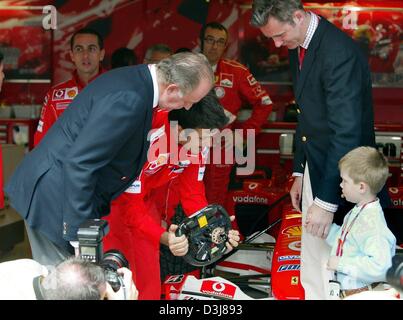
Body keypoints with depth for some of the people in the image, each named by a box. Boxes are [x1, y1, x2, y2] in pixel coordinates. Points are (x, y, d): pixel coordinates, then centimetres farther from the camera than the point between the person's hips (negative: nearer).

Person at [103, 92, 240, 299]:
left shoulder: (198, 140, -18)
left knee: (149, 273, 4)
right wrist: (163, 238, -49)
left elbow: (192, 194, -9)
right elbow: (132, 206, -33)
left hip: (151, 192, 6)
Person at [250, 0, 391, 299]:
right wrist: (299, 172, 17)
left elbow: (347, 131, -25)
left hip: (340, 174, -9)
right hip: (314, 167, 9)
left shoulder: (339, 51, -22)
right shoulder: (298, 47, 8)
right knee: (312, 277, 15)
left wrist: (327, 202, -25)